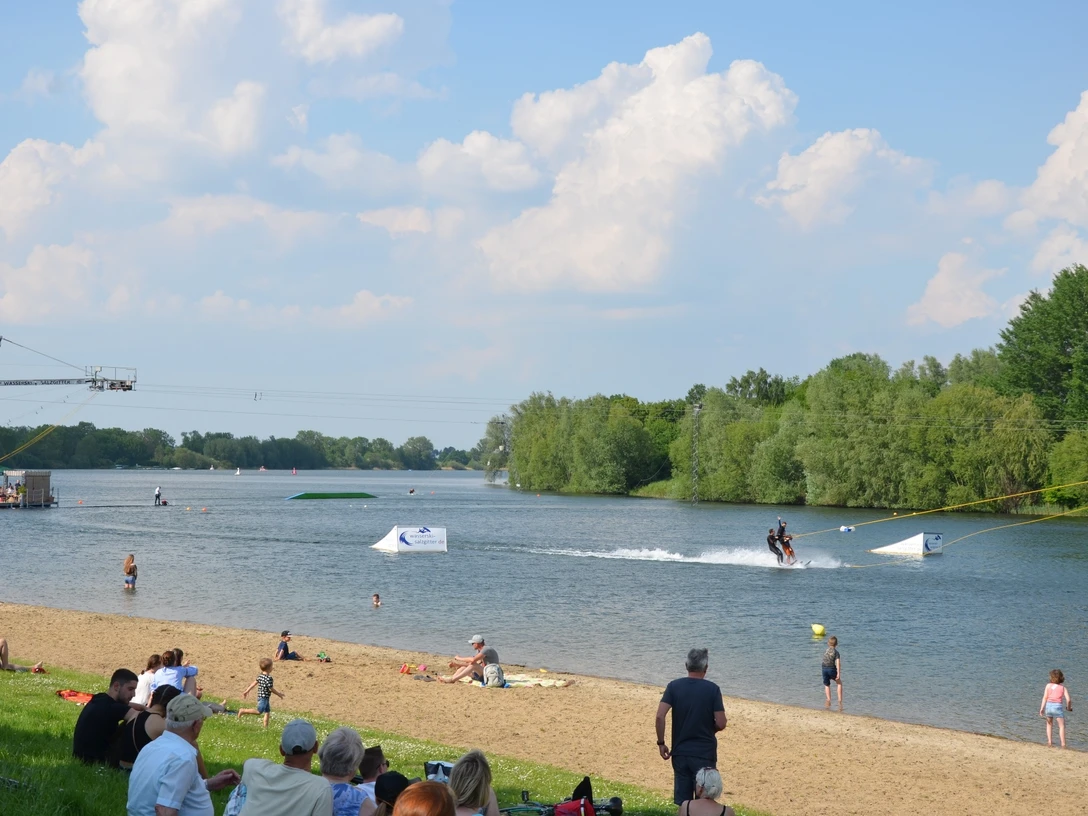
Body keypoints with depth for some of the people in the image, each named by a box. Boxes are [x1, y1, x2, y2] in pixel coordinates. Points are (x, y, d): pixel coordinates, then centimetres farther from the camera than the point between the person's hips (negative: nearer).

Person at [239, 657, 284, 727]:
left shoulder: (260, 676, 6)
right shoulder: (269, 678, -20)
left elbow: (254, 683, 9)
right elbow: (271, 689, -16)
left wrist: (247, 691, 15)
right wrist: (279, 694, -2)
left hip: (260, 697, 10)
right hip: (264, 697, -10)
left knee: (267, 711, 17)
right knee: (259, 711, -9)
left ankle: (266, 726, 20)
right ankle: (243, 711, -9)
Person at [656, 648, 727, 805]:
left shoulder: (674, 686, -3)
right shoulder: (712, 689, -8)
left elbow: (660, 717, -11)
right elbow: (721, 724, -10)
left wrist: (661, 743, 0)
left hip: (680, 752, 2)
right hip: (704, 753, -2)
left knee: (681, 801, 10)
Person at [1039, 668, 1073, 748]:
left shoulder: (1048, 685, 2)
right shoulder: (1063, 687, 1)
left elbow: (1045, 698, -4)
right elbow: (1068, 699, -5)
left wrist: (1041, 708, -4)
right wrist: (1068, 707, 14)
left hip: (1048, 706, 2)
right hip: (1057, 706, -2)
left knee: (1049, 724, 23)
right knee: (1062, 726, 9)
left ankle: (1049, 741, 19)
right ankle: (1063, 744, 2)